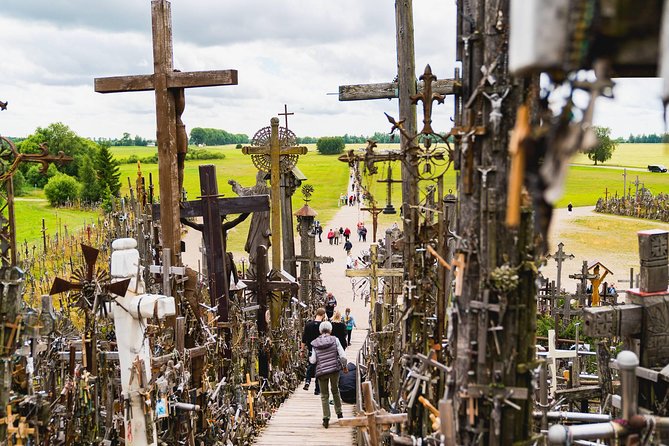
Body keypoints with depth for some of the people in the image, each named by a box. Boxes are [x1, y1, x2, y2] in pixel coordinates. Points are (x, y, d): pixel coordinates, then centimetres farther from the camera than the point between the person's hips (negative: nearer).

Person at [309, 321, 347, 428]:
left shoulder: (315, 343, -2)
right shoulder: (334, 340, -4)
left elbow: (313, 361, 1)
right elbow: (342, 356, -7)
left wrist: (310, 359, 23)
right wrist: (345, 367, 8)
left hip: (321, 371, -1)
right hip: (334, 369, 1)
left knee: (324, 395, 9)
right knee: (335, 390, 23)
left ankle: (326, 419, 5)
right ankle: (339, 413, 30)